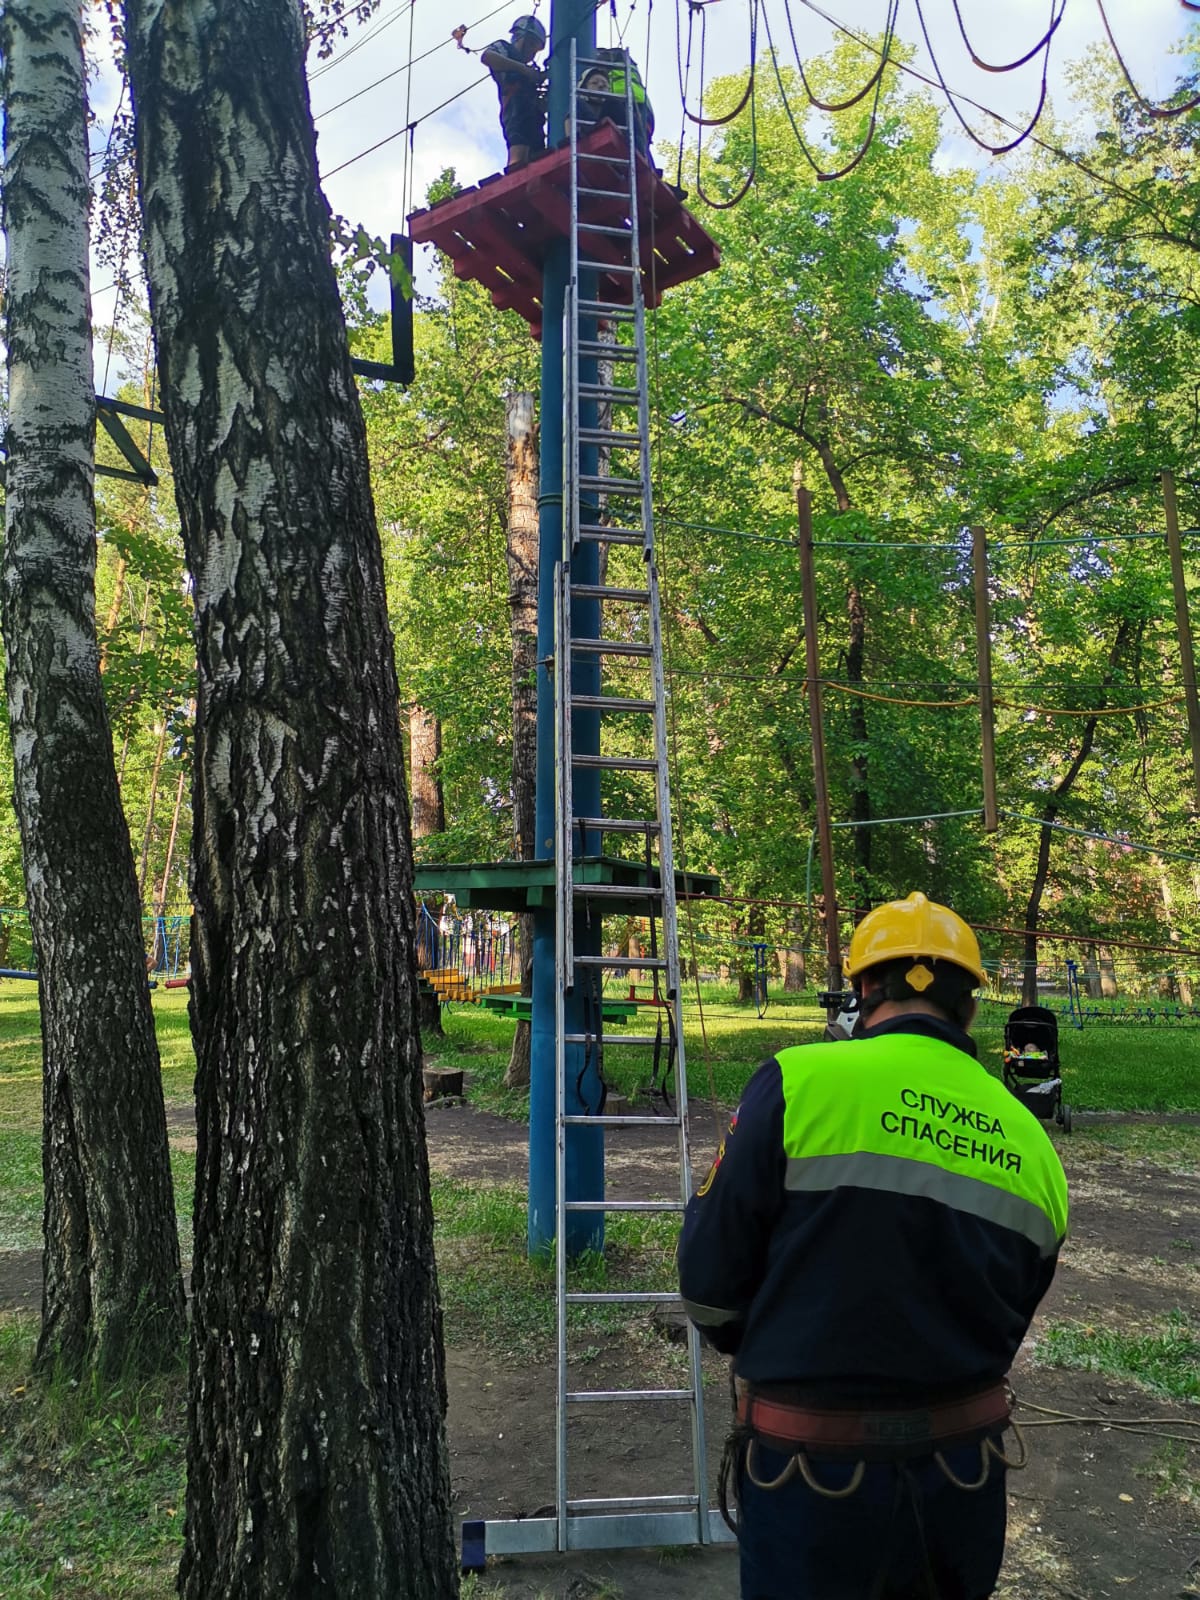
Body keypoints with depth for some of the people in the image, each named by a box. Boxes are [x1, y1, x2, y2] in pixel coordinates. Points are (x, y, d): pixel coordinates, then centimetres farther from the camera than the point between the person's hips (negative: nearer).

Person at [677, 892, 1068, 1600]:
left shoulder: (801, 1081, -17)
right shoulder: (1032, 1148, -2)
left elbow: (710, 1277, -13)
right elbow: (1007, 1327, 9)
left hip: (815, 1471, -4)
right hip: (967, 1473, 4)